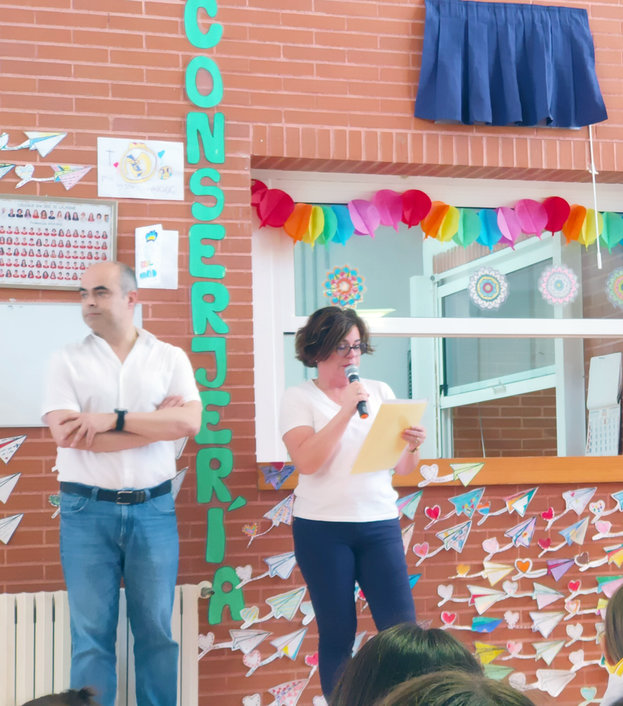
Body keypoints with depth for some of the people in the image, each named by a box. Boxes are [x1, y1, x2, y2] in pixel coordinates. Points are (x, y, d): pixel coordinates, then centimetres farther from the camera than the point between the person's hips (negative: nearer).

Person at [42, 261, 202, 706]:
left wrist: (113, 420, -15)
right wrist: (156, 422, -10)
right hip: (87, 511, -1)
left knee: (156, 630, 8)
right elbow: (67, 435, -12)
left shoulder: (170, 358, 5)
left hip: (154, 508, 1)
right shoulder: (68, 361, 2)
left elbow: (189, 422, -9)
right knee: (91, 634, 4)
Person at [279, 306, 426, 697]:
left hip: (381, 523, 3)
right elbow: (307, 462, -15)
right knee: (337, 633, 3)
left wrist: (412, 447, -11)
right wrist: (346, 410, -17)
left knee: (403, 629, -2)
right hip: (322, 529, -3)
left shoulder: (380, 392, 11)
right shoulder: (300, 398, 1)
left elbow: (402, 468, 11)